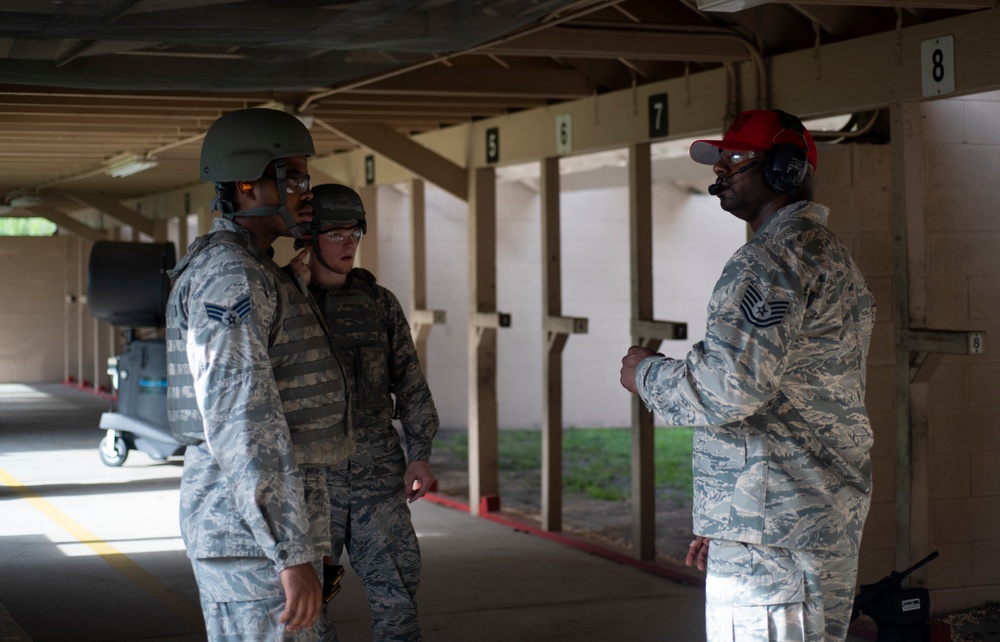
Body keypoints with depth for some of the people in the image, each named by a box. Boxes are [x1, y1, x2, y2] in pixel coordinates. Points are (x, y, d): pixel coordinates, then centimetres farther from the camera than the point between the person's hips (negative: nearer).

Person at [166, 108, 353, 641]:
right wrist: (293, 555, -28)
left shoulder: (249, 274, 17)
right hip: (258, 526, -11)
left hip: (243, 512, 11)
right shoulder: (230, 276, -17)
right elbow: (242, 424, -25)